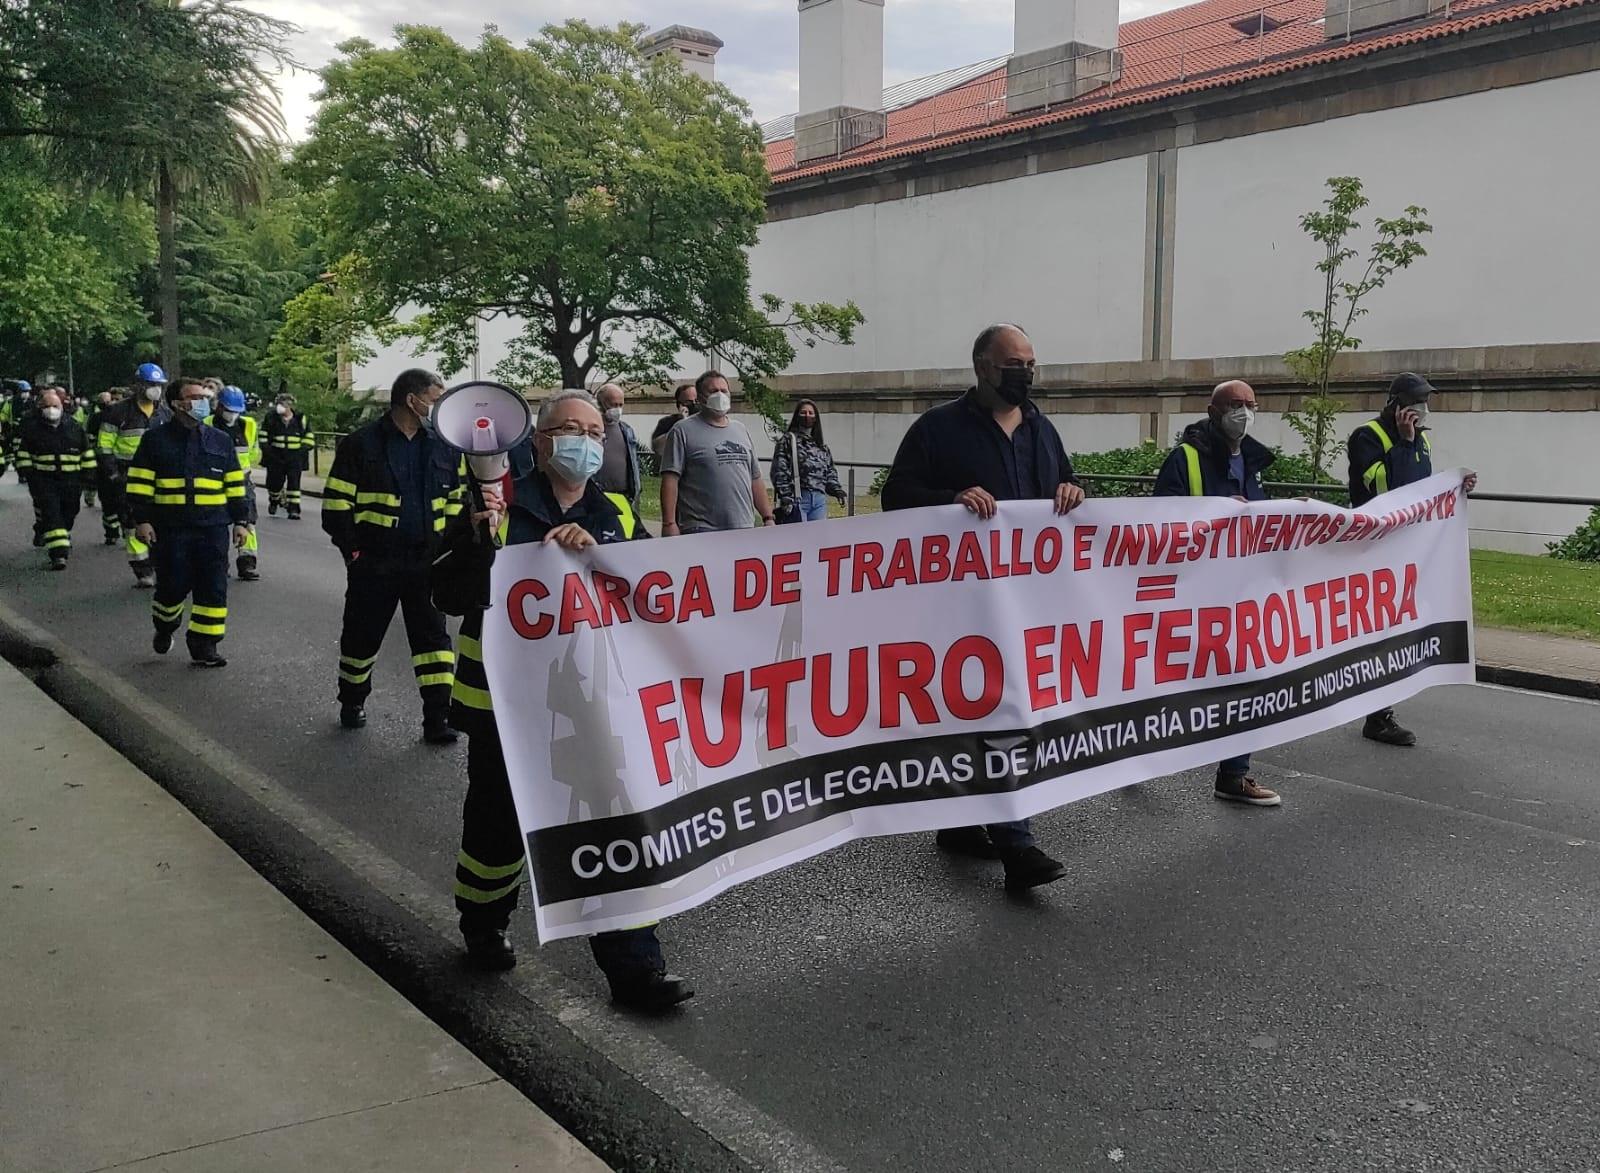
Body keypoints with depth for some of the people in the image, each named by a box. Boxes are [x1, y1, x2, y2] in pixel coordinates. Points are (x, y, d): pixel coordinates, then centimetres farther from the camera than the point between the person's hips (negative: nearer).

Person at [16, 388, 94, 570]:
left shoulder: (73, 426, 5)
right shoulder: (31, 426, -1)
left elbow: (86, 450, 12)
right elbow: (22, 448, 5)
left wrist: (88, 471, 11)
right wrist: (27, 469, -2)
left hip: (70, 479, 3)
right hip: (43, 478, -3)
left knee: (69, 512, 13)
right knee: (50, 513, -14)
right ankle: (58, 553, -19)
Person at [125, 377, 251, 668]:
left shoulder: (220, 440, 11)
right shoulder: (156, 439, 2)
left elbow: (235, 485, 13)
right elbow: (139, 483, 1)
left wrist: (240, 521, 9)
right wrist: (141, 519, -6)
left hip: (213, 527, 2)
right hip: (170, 528, -2)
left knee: (213, 587, -1)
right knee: (173, 585, 2)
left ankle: (204, 644, 9)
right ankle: (165, 628, 32)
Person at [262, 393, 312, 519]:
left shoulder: (301, 420, 2)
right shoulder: (271, 419, 3)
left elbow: (309, 439, 8)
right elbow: (263, 436, 9)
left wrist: (302, 449, -4)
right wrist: (267, 449, -2)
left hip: (295, 458, -1)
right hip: (276, 457, 1)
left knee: (294, 482, -8)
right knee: (275, 482, 7)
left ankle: (294, 509, -6)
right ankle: (274, 500, 37)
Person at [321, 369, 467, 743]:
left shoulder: (444, 447, 7)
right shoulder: (361, 444, -5)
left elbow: (456, 500, 14)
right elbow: (337, 503, -5)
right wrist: (353, 551, -9)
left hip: (426, 561, 3)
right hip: (374, 563, -3)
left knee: (433, 635, 0)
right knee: (362, 635, 10)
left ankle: (438, 718, 4)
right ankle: (352, 702, 31)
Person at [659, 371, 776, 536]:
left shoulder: (741, 430, 19)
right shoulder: (683, 431, 0)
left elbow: (755, 480, 21)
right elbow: (670, 479, -7)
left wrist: (768, 518, 14)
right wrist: (669, 524, -15)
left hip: (745, 528, 5)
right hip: (701, 530, -5)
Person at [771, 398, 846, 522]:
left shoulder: (821, 444, 18)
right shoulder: (788, 440, -1)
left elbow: (830, 470, 24)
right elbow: (779, 471, -8)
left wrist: (836, 489, 8)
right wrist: (786, 497, -15)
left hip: (819, 500, 6)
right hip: (798, 499, -6)